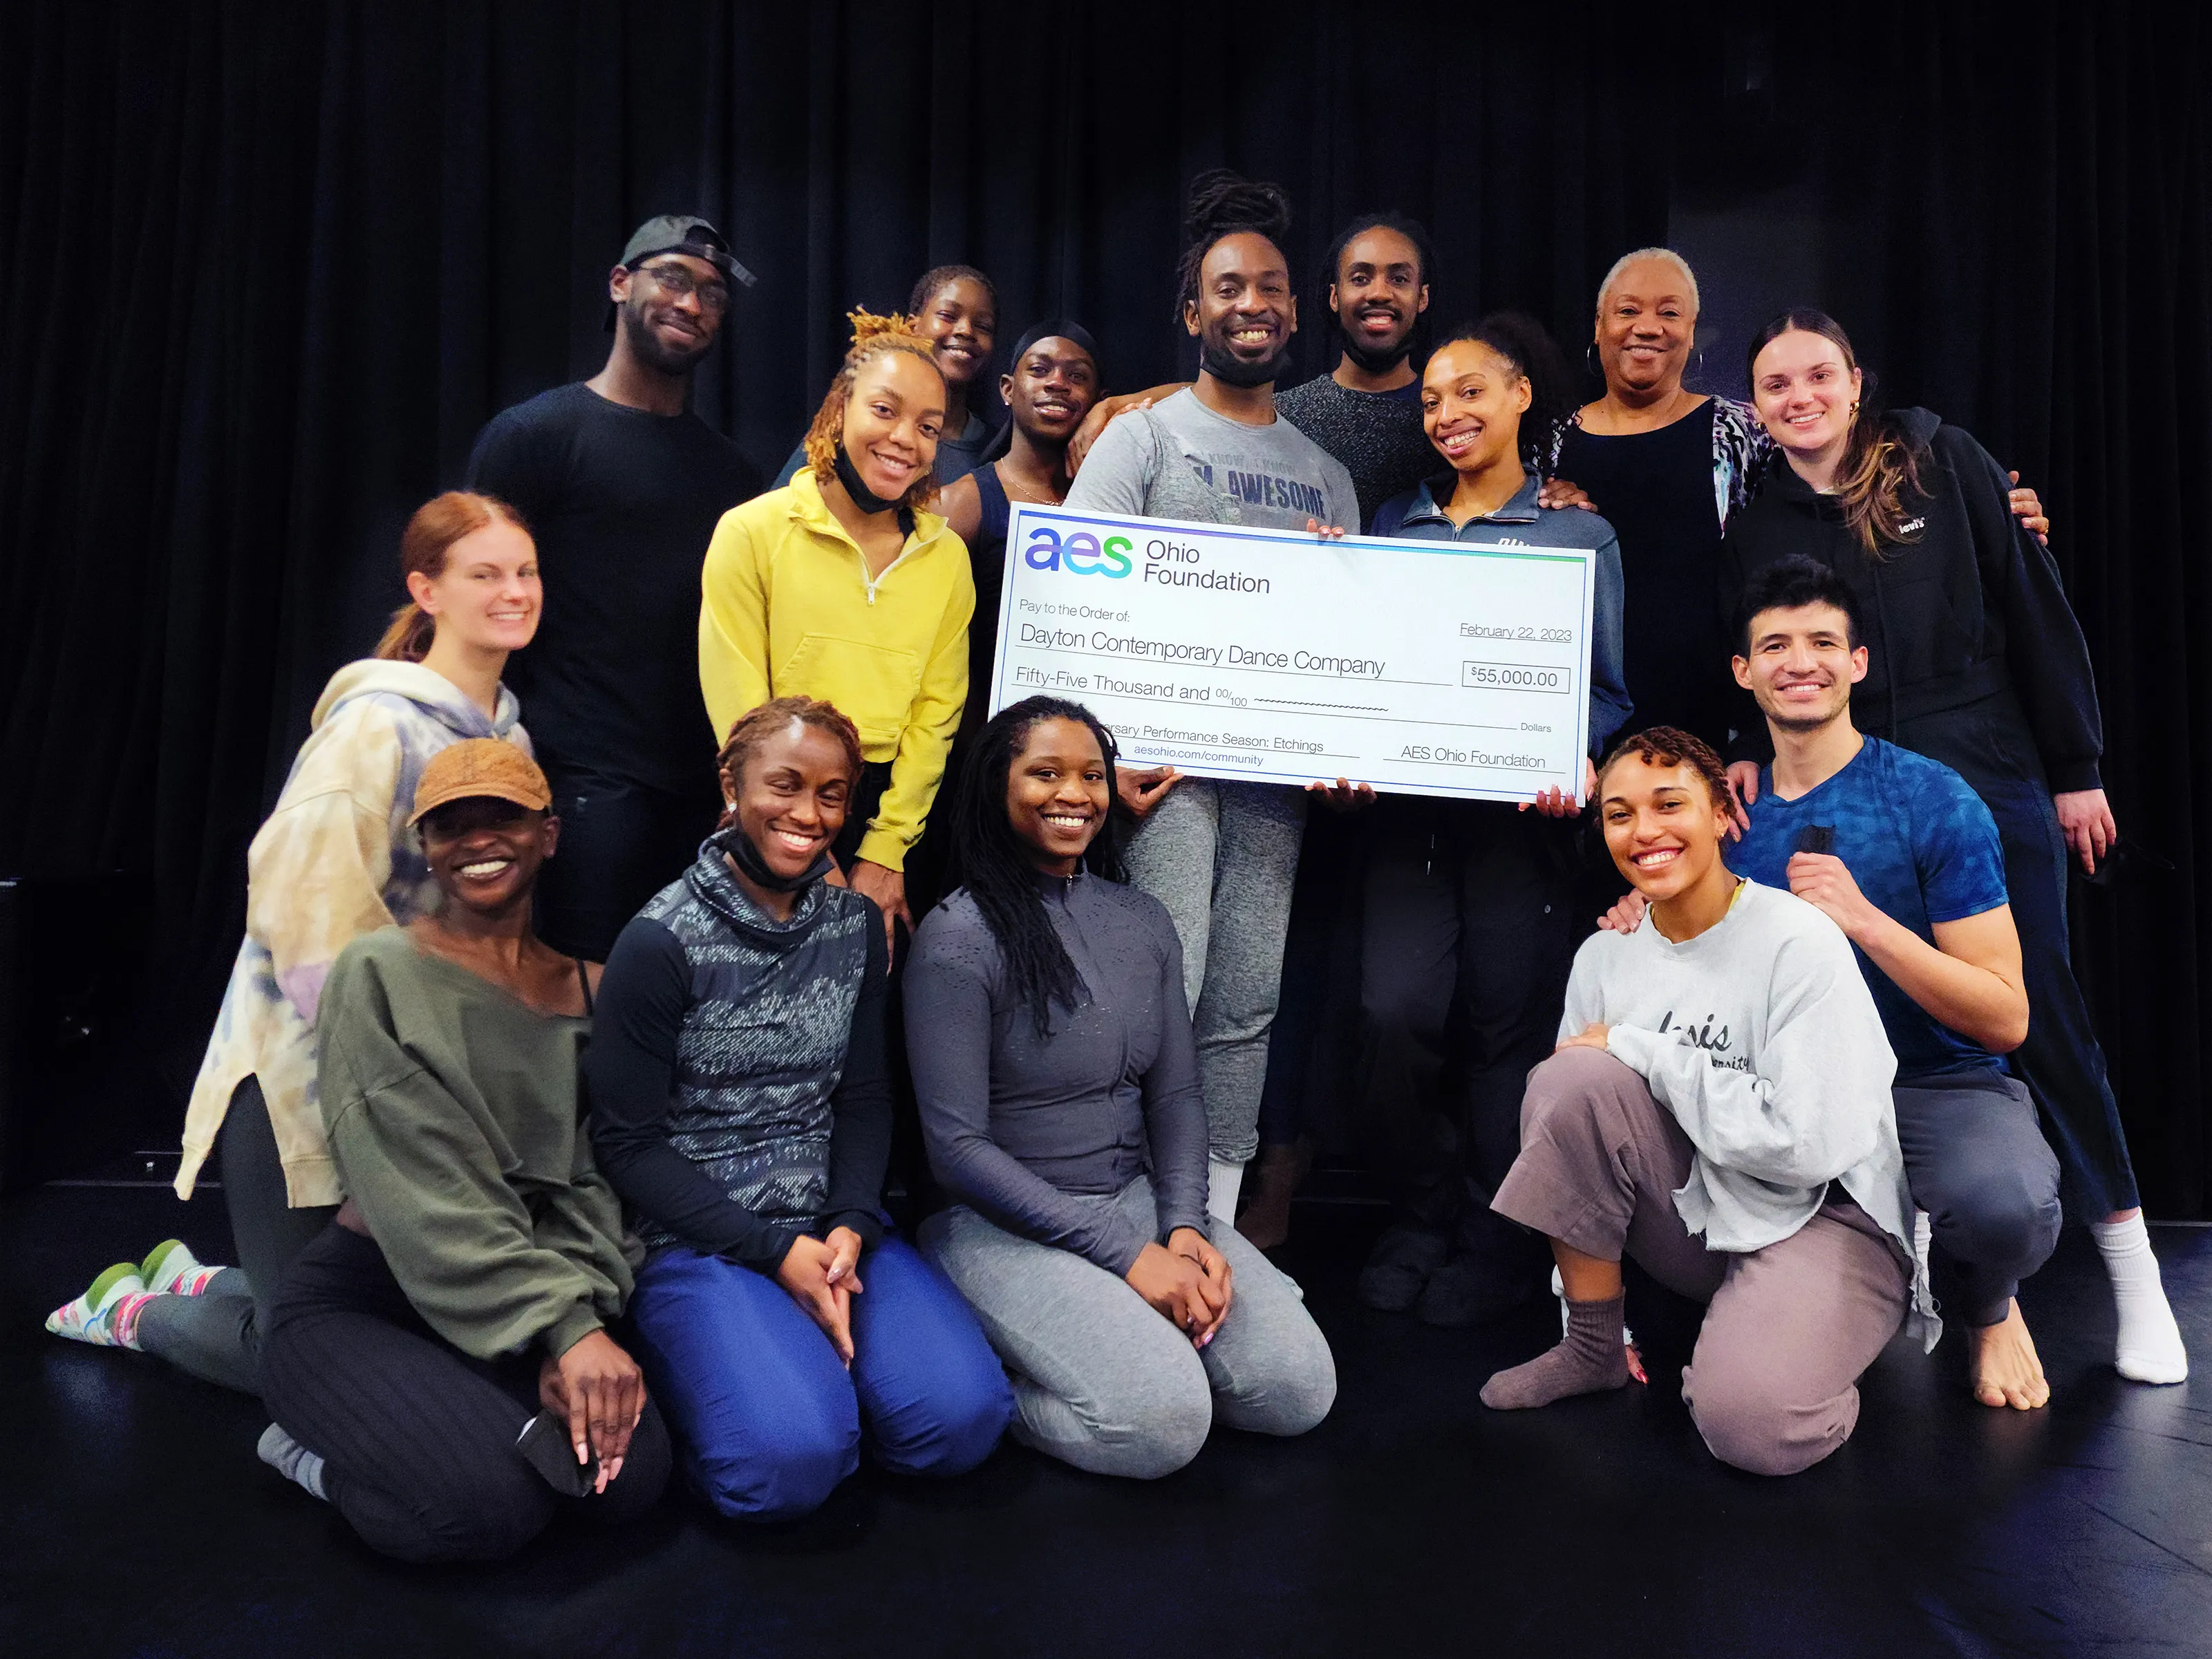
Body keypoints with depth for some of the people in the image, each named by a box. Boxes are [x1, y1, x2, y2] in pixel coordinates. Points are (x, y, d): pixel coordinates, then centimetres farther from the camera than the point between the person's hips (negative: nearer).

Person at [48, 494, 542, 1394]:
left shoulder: (510, 735, 7)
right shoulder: (377, 722, -18)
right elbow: (300, 897, -24)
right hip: (306, 1070, -7)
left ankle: (195, 1279, 37)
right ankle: (134, 1310, 31)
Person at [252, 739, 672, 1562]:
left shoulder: (587, 989, 6)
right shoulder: (380, 974, -8)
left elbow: (587, 1184, 2)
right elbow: (428, 1194, -17)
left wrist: (581, 1321, -17)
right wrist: (562, 1328, -25)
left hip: (519, 1307, 5)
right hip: (358, 1301, -4)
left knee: (631, 1473, -21)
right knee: (490, 1505, -29)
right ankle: (317, 1454, 3)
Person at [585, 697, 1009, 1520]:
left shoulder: (855, 925, 6)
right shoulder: (663, 942, -10)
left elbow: (864, 1098, 8)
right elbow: (627, 1142, -9)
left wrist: (851, 1225, -10)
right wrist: (776, 1251, -15)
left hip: (833, 1225, 5)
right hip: (698, 1238, -4)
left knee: (962, 1417, -17)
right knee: (791, 1458, -26)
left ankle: (807, 1357, 11)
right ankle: (716, 1364, 6)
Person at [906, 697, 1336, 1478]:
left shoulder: (1144, 921, 7)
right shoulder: (959, 937, -12)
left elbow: (1176, 1094, 10)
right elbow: (956, 1145, -14)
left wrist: (1185, 1225, -9)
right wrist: (1124, 1253, -17)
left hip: (1141, 1196, 6)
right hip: (1007, 1223, -6)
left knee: (1299, 1387, -10)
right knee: (1163, 1419, -24)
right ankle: (986, 1370, 1)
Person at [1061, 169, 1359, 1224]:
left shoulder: (1326, 474, 20)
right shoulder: (1146, 436, 6)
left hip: (1279, 766, 4)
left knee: (1245, 1008, 5)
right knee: (1162, 993, -11)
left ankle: (1214, 1223, 16)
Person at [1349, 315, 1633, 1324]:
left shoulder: (1579, 535, 7)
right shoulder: (1394, 525, 15)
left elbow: (1609, 692, 4)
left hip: (1522, 813, -2)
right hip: (1405, 807, 2)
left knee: (1508, 1026, 3)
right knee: (1393, 1012, -8)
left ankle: (1496, 1243, 21)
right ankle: (1423, 1214, 16)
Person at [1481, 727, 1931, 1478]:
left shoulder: (1800, 941, -15)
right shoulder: (1604, 956, 1)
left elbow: (1808, 1143, -22)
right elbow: (1575, 1120, 3)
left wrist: (1640, 1050, -19)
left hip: (1821, 1218, -5)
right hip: (1691, 1217, 5)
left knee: (1752, 1424, -33)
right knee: (1572, 1079, -23)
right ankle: (1593, 1347, -6)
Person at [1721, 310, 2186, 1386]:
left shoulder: (1942, 463, 0)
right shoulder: (1755, 526, 6)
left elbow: (2037, 610, 0)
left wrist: (2077, 769, -1)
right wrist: (1748, 754, -9)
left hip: (1991, 781, -2)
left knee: (2039, 1012, 1)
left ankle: (2133, 1276, 15)